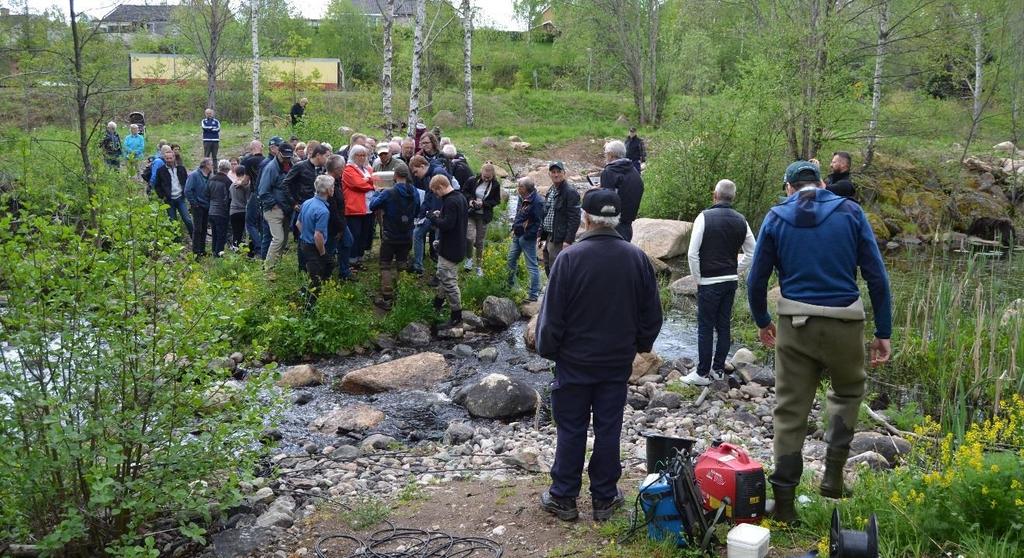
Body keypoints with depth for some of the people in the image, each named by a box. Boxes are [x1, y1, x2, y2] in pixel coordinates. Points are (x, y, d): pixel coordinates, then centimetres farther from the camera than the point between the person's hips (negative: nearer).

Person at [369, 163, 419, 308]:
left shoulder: (388, 193, -21)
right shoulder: (414, 193, -4)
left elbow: (372, 206, -9)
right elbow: (417, 211, 10)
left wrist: (377, 194, 9)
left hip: (390, 236, -4)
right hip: (407, 237, 4)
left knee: (386, 267, 5)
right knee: (401, 266, 18)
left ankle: (387, 299, 3)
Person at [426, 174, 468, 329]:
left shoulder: (450, 202, -23)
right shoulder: (460, 197, 8)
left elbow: (447, 224, -29)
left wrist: (433, 217, -14)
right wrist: (441, 215, 7)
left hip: (450, 249, -10)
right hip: (457, 245, 11)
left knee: (449, 282, -4)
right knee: (442, 276, 25)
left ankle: (456, 316, 2)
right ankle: (438, 302, 42)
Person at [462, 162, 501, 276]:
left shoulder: (495, 185, -7)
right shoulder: (472, 180, -8)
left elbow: (496, 201, -1)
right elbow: (464, 192, 5)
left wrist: (483, 203, -16)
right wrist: (470, 199, -15)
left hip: (483, 216, 1)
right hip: (470, 213, -1)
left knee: (480, 242, 10)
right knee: (470, 237, -19)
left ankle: (479, 266, 27)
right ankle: (469, 258, 9)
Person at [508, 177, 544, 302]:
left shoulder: (537, 202, -19)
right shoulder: (522, 198, 9)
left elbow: (538, 222, -21)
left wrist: (527, 235, -20)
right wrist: (514, 229, 13)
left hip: (527, 238, -10)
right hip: (517, 236, 10)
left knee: (532, 266, -3)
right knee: (511, 260, 21)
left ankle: (534, 294, 3)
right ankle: (509, 285, 39)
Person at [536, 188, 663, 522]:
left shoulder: (570, 257, -16)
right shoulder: (636, 258, -3)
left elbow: (552, 312, -11)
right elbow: (652, 312, 6)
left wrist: (547, 349, 3)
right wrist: (642, 344, 21)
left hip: (574, 361, -3)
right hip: (618, 362, 3)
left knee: (570, 430, 7)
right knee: (608, 429, 11)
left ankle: (563, 498, 17)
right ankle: (604, 498, 19)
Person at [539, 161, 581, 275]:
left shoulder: (570, 192, -11)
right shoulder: (550, 191, 15)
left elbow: (574, 219, -16)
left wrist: (568, 241, -20)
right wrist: (540, 236, 15)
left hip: (560, 240, -9)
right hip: (548, 238, 9)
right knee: (548, 270, 14)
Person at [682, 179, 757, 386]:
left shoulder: (705, 217, -11)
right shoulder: (741, 221, 6)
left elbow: (692, 254, -14)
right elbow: (751, 254, 12)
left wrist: (697, 279, -3)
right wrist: (735, 271, 17)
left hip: (709, 282, -5)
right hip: (731, 281, 6)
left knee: (705, 328, 0)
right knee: (724, 326, 12)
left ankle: (702, 373, 5)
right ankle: (718, 369, 20)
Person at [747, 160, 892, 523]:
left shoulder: (777, 218, 4)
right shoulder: (849, 212, 2)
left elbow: (756, 280, 4)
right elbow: (876, 276, -1)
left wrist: (762, 322, 21)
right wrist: (884, 333, 4)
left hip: (795, 323, 1)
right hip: (844, 322, 0)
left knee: (790, 409, 9)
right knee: (847, 390, 25)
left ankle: (784, 500, 12)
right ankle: (833, 473, 15)